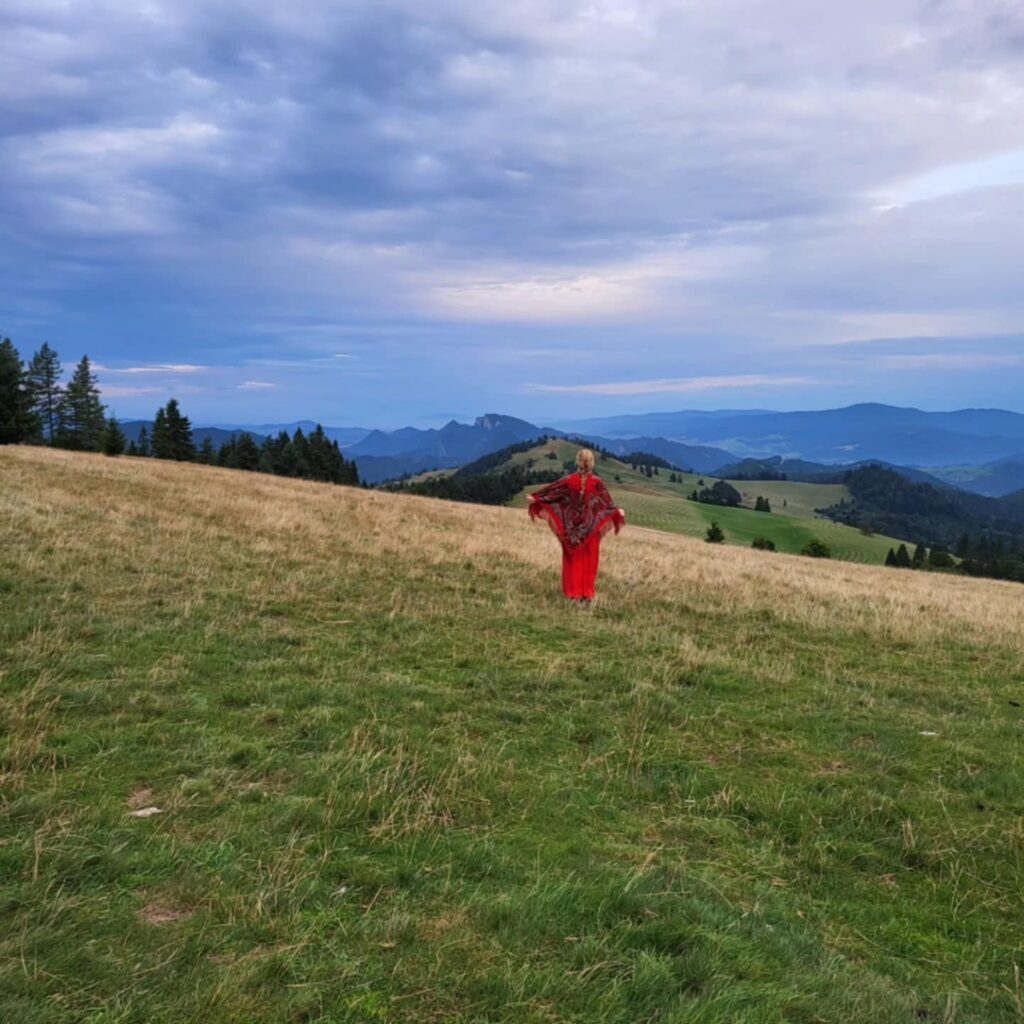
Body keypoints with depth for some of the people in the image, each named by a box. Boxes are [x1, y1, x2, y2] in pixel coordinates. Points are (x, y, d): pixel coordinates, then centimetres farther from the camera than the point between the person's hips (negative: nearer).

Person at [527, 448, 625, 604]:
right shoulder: (597, 482, -11)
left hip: (571, 526, 1)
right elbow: (608, 502, -4)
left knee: (573, 559, 12)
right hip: (591, 527, -1)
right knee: (588, 561, 8)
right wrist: (618, 512, 12)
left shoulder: (569, 480, -9)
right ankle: (586, 594, 11)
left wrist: (535, 497, 14)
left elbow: (551, 490, 1)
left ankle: (573, 592, 14)